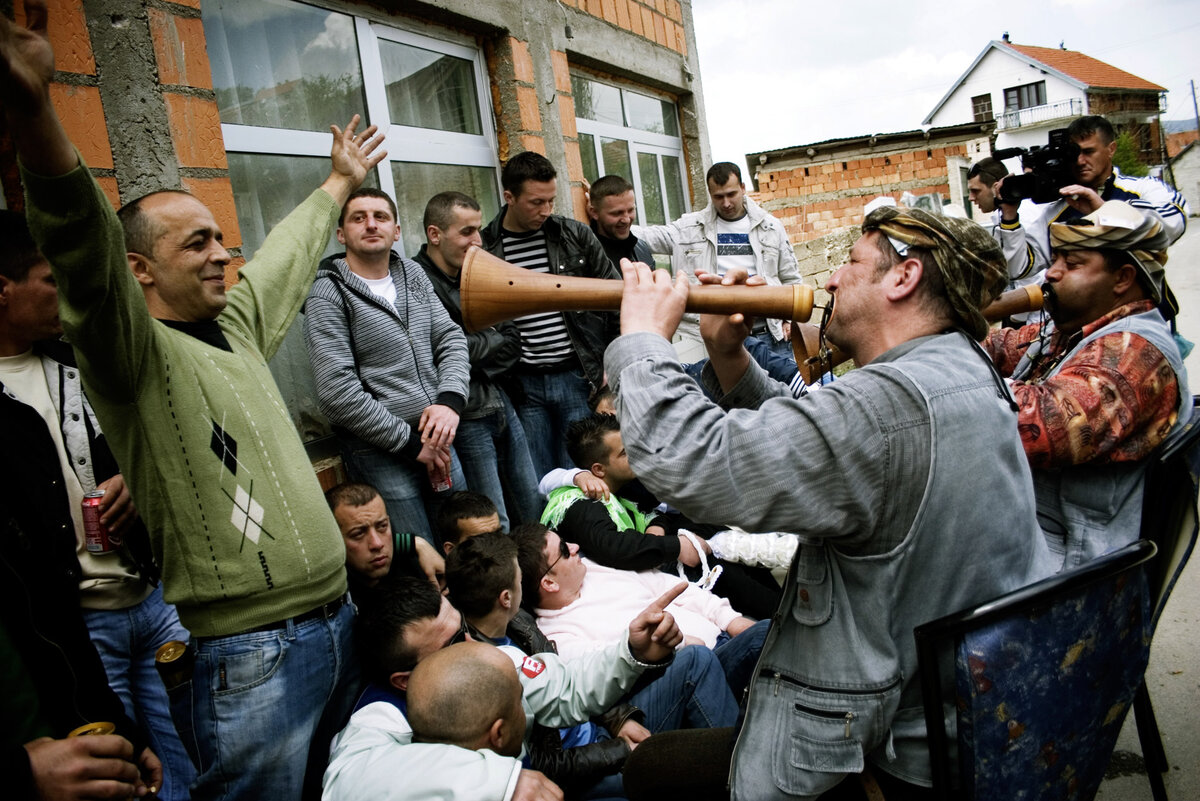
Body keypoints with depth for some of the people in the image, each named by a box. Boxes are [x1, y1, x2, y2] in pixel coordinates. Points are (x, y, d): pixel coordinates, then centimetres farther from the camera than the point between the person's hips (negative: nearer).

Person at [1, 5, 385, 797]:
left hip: (336, 617, 8)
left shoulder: (235, 325, 12)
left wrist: (338, 183, 41)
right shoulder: (135, 353, -11)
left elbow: (286, 257, 28)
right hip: (249, 654, -8)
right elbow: (87, 252, -30)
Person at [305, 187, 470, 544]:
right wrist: (410, 442, -14)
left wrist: (450, 400, -12)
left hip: (437, 440, 6)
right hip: (380, 454, -6)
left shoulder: (413, 275, 10)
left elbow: (451, 338, 7)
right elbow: (337, 392, -16)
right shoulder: (327, 296, -9)